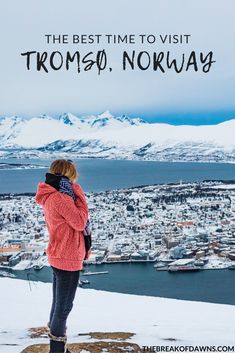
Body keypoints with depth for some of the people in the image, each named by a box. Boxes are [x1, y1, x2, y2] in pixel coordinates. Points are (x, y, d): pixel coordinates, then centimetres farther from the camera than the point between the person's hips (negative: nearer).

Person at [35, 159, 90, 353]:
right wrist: (79, 196, -12)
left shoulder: (50, 197, 8)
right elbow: (80, 222, -18)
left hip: (58, 257, 10)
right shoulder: (60, 198, -23)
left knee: (59, 303, 19)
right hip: (67, 258, -10)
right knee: (64, 306, 2)